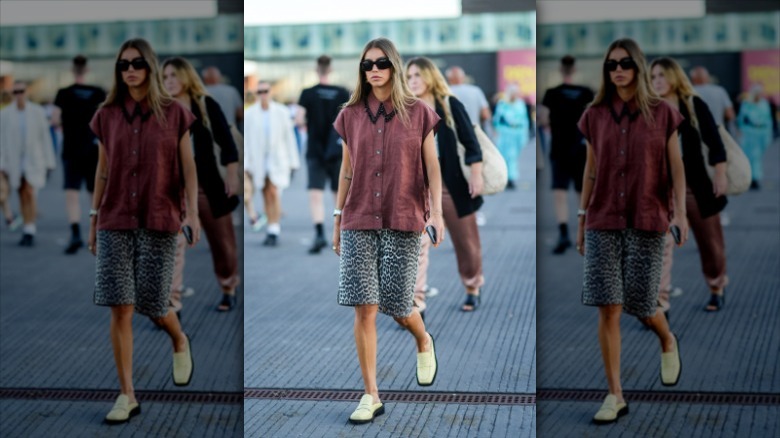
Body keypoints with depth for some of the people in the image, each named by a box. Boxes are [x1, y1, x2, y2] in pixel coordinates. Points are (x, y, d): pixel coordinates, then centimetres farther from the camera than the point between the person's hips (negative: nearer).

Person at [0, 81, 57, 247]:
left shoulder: (38, 112, -2)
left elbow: (45, 137, 2)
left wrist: (49, 163, 2)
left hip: (34, 161, -2)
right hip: (15, 162, 2)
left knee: (30, 193, -16)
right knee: (22, 196, 7)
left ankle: (29, 231, -17)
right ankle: (28, 231, 16)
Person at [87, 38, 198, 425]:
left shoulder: (174, 114, 1)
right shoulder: (107, 116, 6)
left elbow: (188, 168, 0)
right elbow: (103, 171, 11)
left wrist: (193, 212, -12)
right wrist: (94, 221, 11)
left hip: (159, 221, -2)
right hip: (115, 221, 2)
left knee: (151, 303, -2)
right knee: (120, 308, -5)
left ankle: (179, 342, 35)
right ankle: (127, 396, 1)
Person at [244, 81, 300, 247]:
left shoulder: (281, 112, -4)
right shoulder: (250, 113, -1)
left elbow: (289, 137, 1)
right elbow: (247, 140, 0)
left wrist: (293, 161, 1)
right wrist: (246, 163, -5)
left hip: (277, 159, -2)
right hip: (259, 161, 2)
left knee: (274, 193, -15)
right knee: (266, 196, 7)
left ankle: (274, 231, -14)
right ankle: (273, 229, 17)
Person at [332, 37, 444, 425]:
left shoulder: (418, 113, 1)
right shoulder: (351, 116, 6)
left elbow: (432, 167, 2)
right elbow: (346, 170, 12)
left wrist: (437, 211, -10)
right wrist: (338, 220, 13)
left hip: (404, 221, -2)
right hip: (359, 222, 2)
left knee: (396, 306, 0)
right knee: (364, 309, -4)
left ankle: (423, 342, 36)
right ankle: (371, 396, 2)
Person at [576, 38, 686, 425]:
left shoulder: (662, 114, 1)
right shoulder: (595, 116, 5)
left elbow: (676, 168, 1)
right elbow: (591, 170, 11)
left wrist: (681, 212, -13)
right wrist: (582, 222, 11)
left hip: (647, 221, -1)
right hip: (603, 222, 2)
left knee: (639, 304, -1)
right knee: (608, 308, -5)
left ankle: (667, 341, 35)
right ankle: (615, 396, 0)